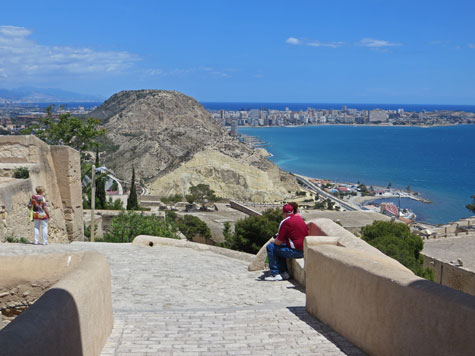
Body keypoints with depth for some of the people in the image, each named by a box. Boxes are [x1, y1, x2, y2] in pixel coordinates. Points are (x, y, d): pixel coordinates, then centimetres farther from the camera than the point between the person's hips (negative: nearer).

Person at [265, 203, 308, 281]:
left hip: (296, 251, -9)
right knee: (279, 249, 27)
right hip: (304, 250, 9)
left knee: (270, 247, 0)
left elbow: (279, 242, -12)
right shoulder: (300, 218, 12)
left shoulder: (285, 222, -13)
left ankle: (275, 274, 1)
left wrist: (273, 241, 11)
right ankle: (284, 273, 22)